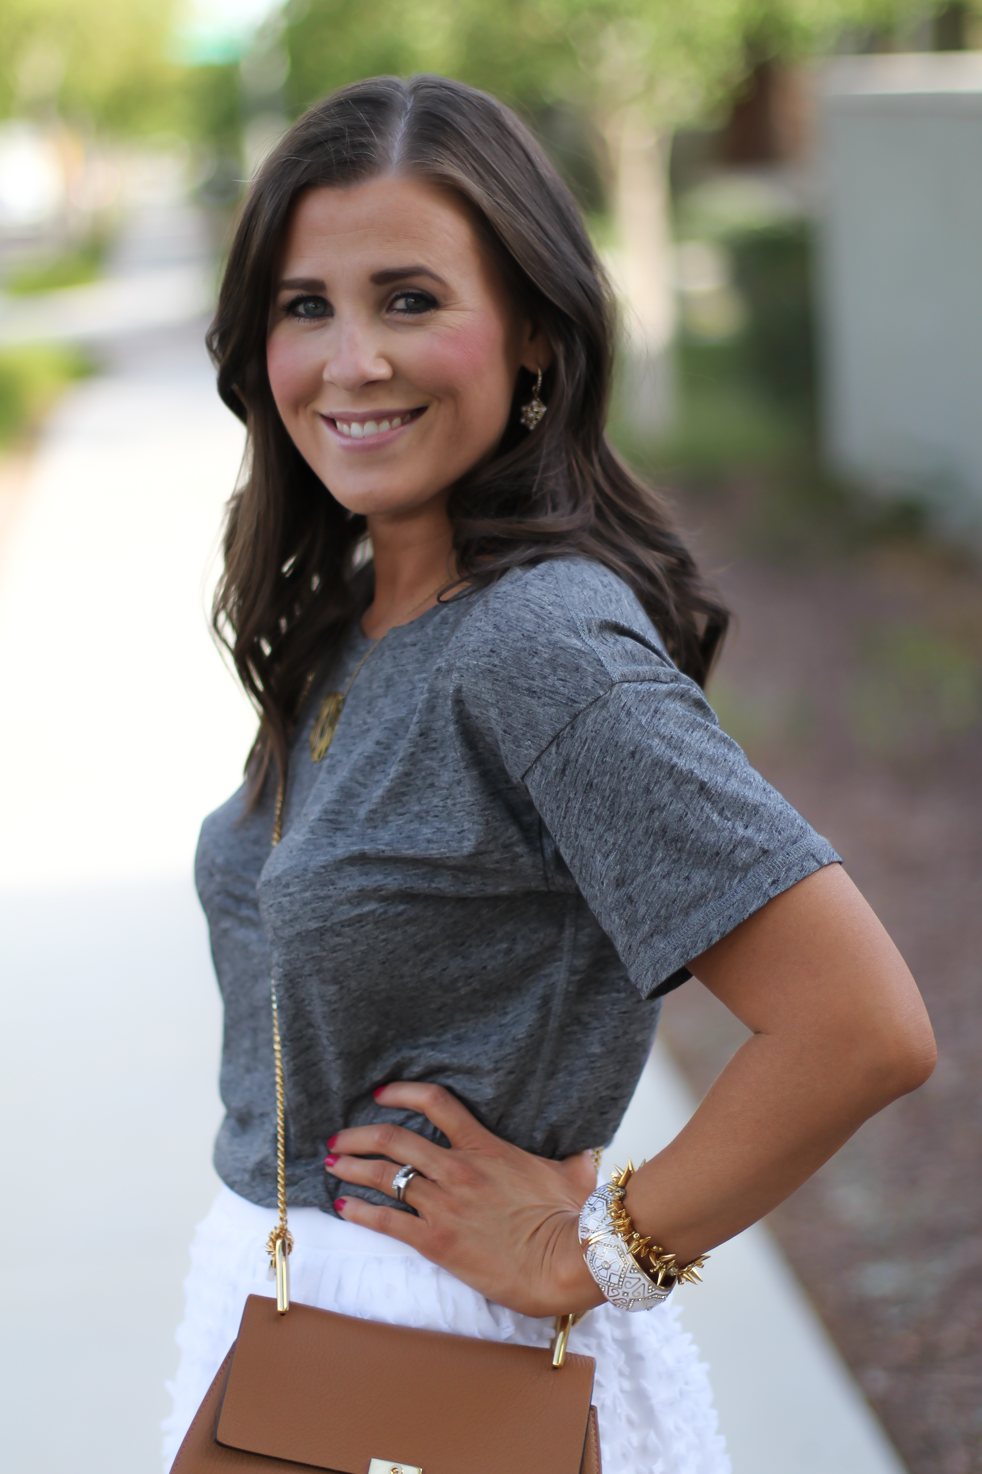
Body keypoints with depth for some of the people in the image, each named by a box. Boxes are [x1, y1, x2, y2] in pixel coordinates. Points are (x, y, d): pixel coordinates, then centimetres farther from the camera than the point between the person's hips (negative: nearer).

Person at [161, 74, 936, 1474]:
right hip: (279, 1301, 8)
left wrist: (587, 1250, -17)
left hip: (454, 1358, -7)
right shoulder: (345, 614, 1)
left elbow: (866, 1029, -29)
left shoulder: (542, 642, -24)